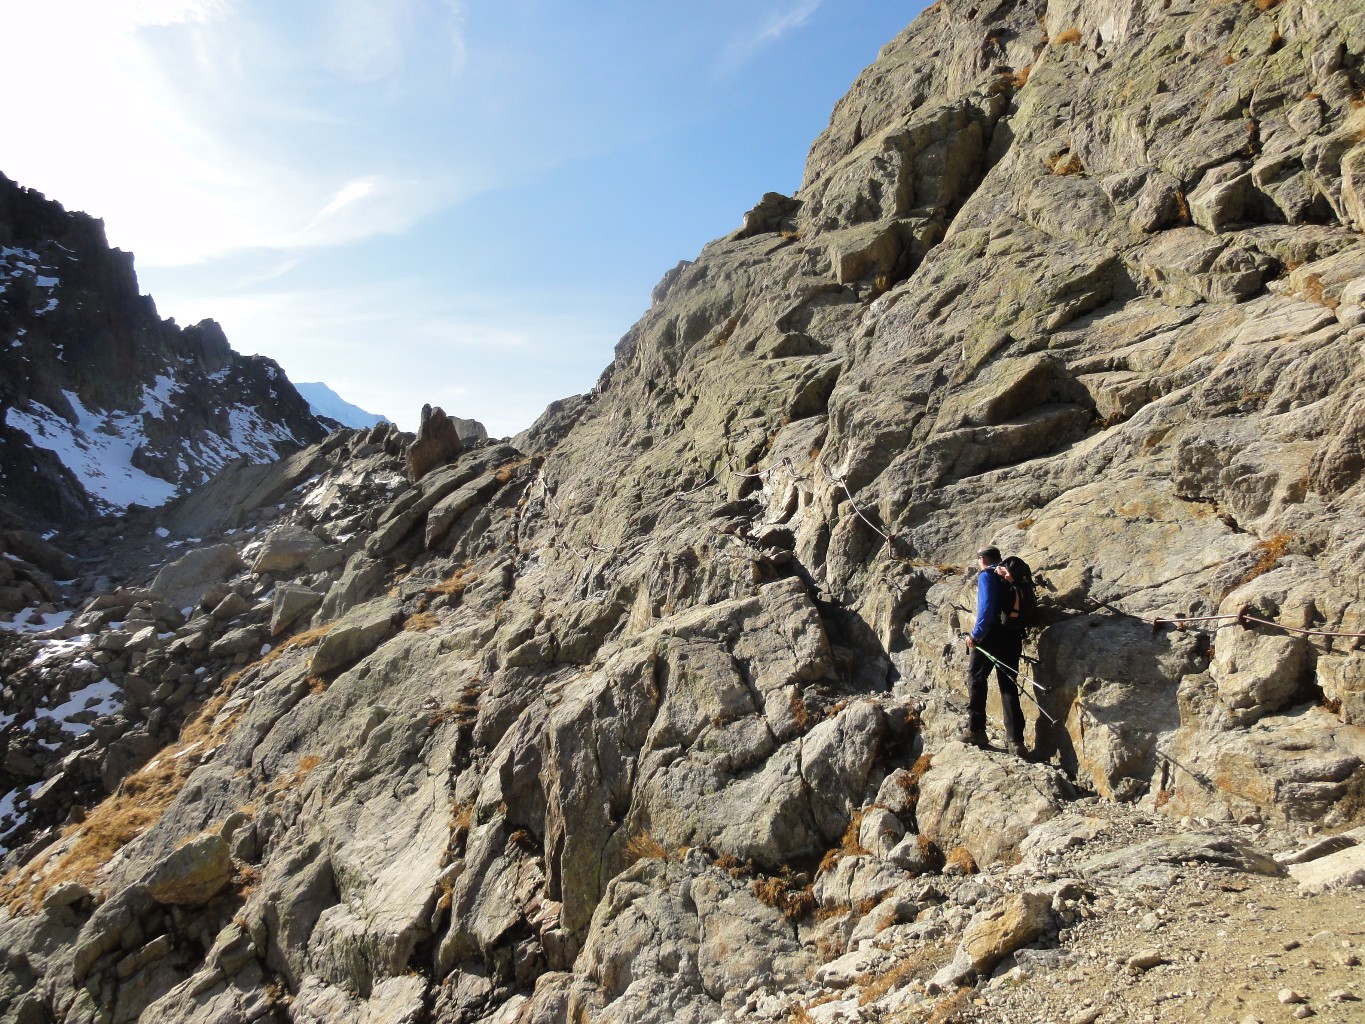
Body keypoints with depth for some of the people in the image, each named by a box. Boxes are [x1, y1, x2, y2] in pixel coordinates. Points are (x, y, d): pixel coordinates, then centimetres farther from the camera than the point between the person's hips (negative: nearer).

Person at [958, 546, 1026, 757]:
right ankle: (1015, 740, 0)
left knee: (976, 678, 3)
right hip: (1013, 636, 6)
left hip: (992, 634, -6)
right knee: (1009, 686, 6)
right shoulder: (1009, 578, 21)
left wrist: (976, 633, -17)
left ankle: (975, 729, 0)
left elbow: (986, 606, -16)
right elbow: (1023, 609, 22)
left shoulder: (986, 575, -2)